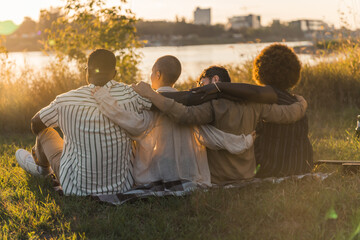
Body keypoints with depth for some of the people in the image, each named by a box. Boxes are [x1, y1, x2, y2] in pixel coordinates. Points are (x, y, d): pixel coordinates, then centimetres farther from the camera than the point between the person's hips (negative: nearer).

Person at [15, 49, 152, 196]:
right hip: (122, 185, 3)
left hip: (78, 188, -2)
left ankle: (41, 164, 58)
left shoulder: (65, 101, -17)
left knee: (43, 129, 22)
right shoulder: (130, 95, -17)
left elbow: (36, 123, 1)